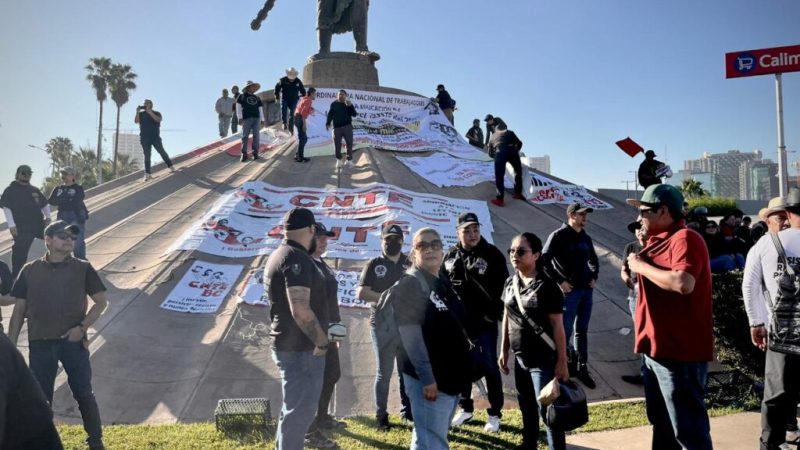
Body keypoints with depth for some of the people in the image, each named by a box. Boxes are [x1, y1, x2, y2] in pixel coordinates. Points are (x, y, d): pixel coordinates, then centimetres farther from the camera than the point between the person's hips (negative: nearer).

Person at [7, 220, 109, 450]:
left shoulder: (83, 268, -1)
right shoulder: (30, 271, 3)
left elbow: (101, 301, 1)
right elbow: (19, 310, 6)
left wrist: (82, 327, -11)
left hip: (73, 342, -1)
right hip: (40, 344, 1)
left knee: (84, 393, 5)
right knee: (40, 396, 11)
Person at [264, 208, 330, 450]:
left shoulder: (279, 255, 12)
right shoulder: (297, 258, -20)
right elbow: (301, 310, -29)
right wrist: (322, 341, -16)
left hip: (292, 344, 10)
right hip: (300, 348, -10)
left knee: (294, 406, 23)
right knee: (300, 409, 1)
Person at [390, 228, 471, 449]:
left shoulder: (444, 283, 15)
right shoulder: (409, 284, -12)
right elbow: (410, 334, -20)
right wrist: (427, 377, -24)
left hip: (450, 377, 9)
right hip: (429, 379, -9)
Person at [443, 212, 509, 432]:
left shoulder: (492, 254, -7)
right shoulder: (450, 256, 4)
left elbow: (503, 287, -8)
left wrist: (495, 313, -13)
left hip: (484, 322, -4)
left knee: (489, 367, 4)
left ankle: (495, 414, 17)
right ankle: (465, 408, 31)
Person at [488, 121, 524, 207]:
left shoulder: (493, 136, 32)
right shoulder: (510, 133, 30)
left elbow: (490, 152, 35)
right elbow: (519, 143, 26)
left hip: (499, 152, -1)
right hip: (512, 151, 1)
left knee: (499, 176, 1)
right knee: (518, 171, 22)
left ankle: (500, 199, -7)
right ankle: (518, 193, 25)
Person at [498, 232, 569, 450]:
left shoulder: (547, 286, -16)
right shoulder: (510, 283, 2)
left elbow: (558, 326, -14)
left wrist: (562, 362, -14)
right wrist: (503, 351, 12)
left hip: (544, 361, -6)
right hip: (520, 359, 6)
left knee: (547, 409, 1)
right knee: (526, 406, 21)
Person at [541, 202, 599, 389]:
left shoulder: (585, 238, 11)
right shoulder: (559, 236, -9)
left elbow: (594, 260, 26)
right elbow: (544, 261, -14)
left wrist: (594, 277, 11)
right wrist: (559, 281, -15)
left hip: (586, 290, 6)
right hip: (569, 291, -6)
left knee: (582, 331, 13)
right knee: (565, 332, 0)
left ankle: (583, 368, 21)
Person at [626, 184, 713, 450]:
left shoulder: (684, 239, -16)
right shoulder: (660, 241, 15)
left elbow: (683, 283, -32)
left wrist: (642, 266, -21)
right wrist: (639, 264, 10)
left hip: (680, 351, -10)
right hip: (657, 347, 10)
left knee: (688, 427, -1)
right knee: (661, 421, 21)